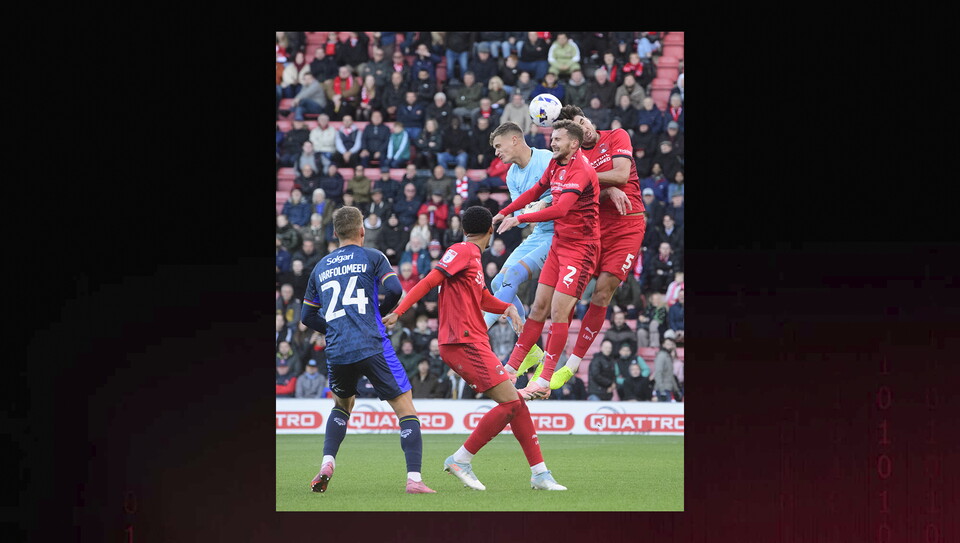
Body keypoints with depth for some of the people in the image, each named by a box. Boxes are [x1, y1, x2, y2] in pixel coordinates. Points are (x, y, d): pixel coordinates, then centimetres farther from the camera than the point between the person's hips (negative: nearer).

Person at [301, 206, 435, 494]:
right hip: (372, 348, -4)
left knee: (342, 404, 30)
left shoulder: (320, 268, 18)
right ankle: (414, 478, -11)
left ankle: (327, 463, 10)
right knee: (406, 408, 1)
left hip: (336, 352, 4)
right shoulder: (372, 257, 5)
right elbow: (394, 289, -10)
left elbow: (308, 317, 21)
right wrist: (383, 312, 10)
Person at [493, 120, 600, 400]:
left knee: (558, 312, -12)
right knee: (539, 307, 9)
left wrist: (519, 219, -30)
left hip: (580, 248, -8)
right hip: (558, 244, 8)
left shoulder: (581, 171, -20)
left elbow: (561, 209, -31)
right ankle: (511, 369, 13)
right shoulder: (555, 165, 8)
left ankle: (544, 383, -10)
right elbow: (535, 191, 25)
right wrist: (504, 213, 22)